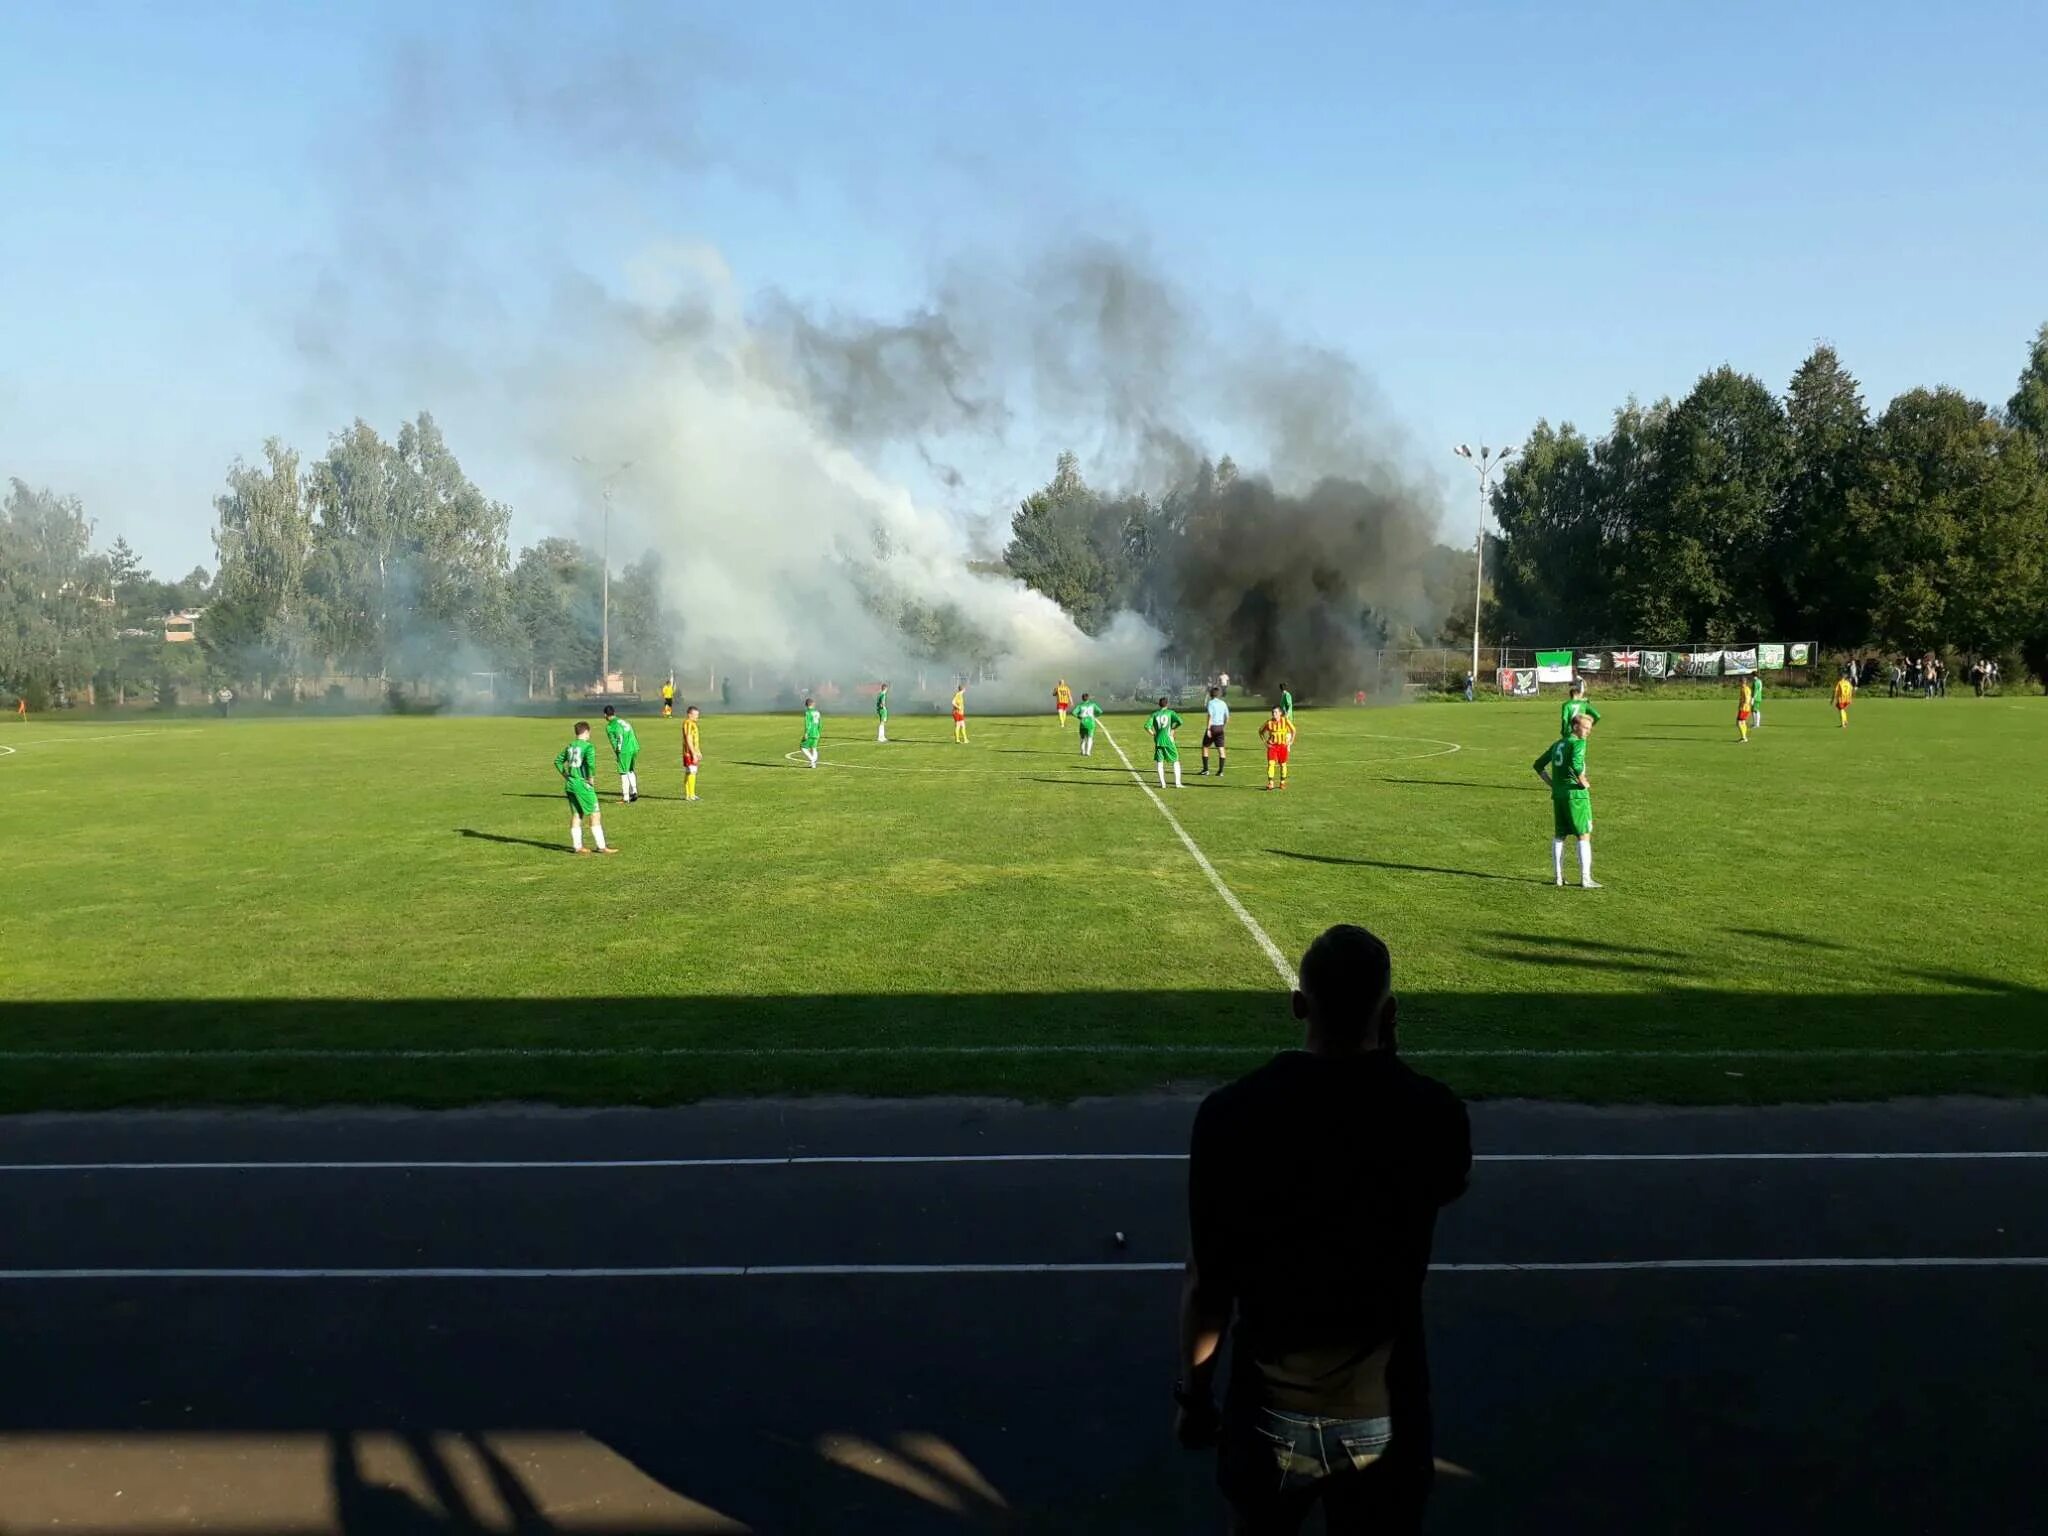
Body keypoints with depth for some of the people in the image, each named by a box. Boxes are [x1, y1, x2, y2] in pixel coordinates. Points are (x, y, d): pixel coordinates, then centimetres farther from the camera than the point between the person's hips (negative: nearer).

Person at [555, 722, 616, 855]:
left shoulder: (570, 746, 11)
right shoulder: (588, 746, -11)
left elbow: (558, 761, 17)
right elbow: (591, 763, -26)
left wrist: (566, 775, 16)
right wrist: (591, 778, -14)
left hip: (570, 784, 7)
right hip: (583, 785, -7)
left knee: (576, 815, 13)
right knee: (594, 815, -1)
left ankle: (577, 846, 14)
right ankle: (601, 846, 0)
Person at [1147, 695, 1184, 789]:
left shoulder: (1155, 714, 8)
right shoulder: (1170, 712, 3)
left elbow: (1147, 726, -2)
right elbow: (1179, 721, -12)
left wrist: (1153, 734, 10)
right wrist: (1173, 729, 4)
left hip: (1158, 740, 2)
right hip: (1168, 740, -2)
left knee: (1159, 762, 9)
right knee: (1176, 761, 7)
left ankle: (1162, 783, 2)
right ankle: (1177, 783, 1)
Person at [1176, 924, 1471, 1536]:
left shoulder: (1230, 1113, -17)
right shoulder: (1434, 1111, -15)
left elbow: (1207, 1281, -9)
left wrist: (1193, 1393, 7)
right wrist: (1388, 1064, 4)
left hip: (1270, 1406, 0)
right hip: (1387, 1410, 0)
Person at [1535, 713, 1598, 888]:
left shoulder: (1557, 744, 15)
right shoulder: (1578, 743, -9)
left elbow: (1539, 765, 20)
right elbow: (1576, 764, -27)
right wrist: (1584, 783, -14)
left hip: (1558, 795, 7)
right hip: (1576, 794, -7)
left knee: (1558, 836, 13)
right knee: (1584, 836, -1)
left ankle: (1558, 876, 15)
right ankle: (1585, 878, -4)